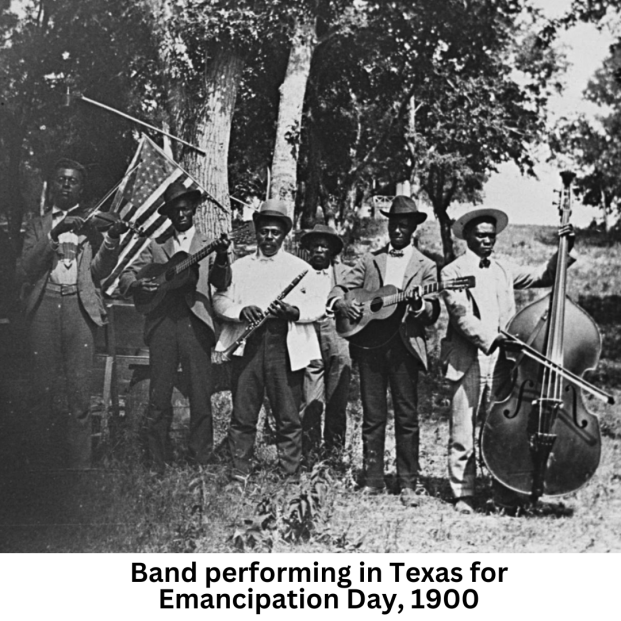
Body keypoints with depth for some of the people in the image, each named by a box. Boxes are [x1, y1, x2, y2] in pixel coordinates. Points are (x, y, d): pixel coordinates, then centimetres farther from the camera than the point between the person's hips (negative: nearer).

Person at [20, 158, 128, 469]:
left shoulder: (91, 223, 15)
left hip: (79, 305, -1)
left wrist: (111, 239, -10)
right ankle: (46, 458, 9)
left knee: (79, 388, -6)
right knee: (44, 386, 0)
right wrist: (54, 235, -10)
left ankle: (79, 462, -2)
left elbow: (99, 271, 7)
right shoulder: (37, 225, 17)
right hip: (44, 304, 1)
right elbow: (29, 266, 3)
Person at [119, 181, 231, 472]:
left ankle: (200, 460, 7)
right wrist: (138, 284, -11)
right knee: (159, 396, 1)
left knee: (201, 396, -2)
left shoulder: (207, 245, 13)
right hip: (162, 325, 1)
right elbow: (124, 279, 12)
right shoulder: (156, 246, 16)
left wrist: (222, 259, -23)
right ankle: (157, 464, 9)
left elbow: (222, 283, -3)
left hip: (196, 324, -1)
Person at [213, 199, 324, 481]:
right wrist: (240, 311, -10)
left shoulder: (301, 268, 13)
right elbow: (220, 300, 10)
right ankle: (239, 473, 9)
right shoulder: (239, 266, 17)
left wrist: (294, 311, -14)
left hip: (286, 345, -1)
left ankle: (290, 476, 6)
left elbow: (318, 306, 6)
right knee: (242, 413, 1)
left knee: (289, 416, -1)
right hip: (247, 344, 1)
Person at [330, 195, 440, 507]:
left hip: (404, 346, -2)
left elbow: (433, 314, 1)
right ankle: (373, 480, 13)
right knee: (372, 416, 5)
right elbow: (339, 289, 12)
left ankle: (409, 484, 6)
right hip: (369, 343, 2)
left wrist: (419, 305, -21)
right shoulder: (370, 259, 14)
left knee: (407, 417, -1)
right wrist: (341, 303, -11)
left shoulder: (425, 266, 8)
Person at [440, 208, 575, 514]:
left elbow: (543, 275, 16)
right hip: (467, 363, -4)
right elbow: (461, 315, -11)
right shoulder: (453, 272, 2)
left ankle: (507, 496, 10)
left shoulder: (503, 269, 17)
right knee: (462, 435, 0)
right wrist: (490, 338, -22)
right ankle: (463, 494, 12)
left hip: (501, 362, 4)